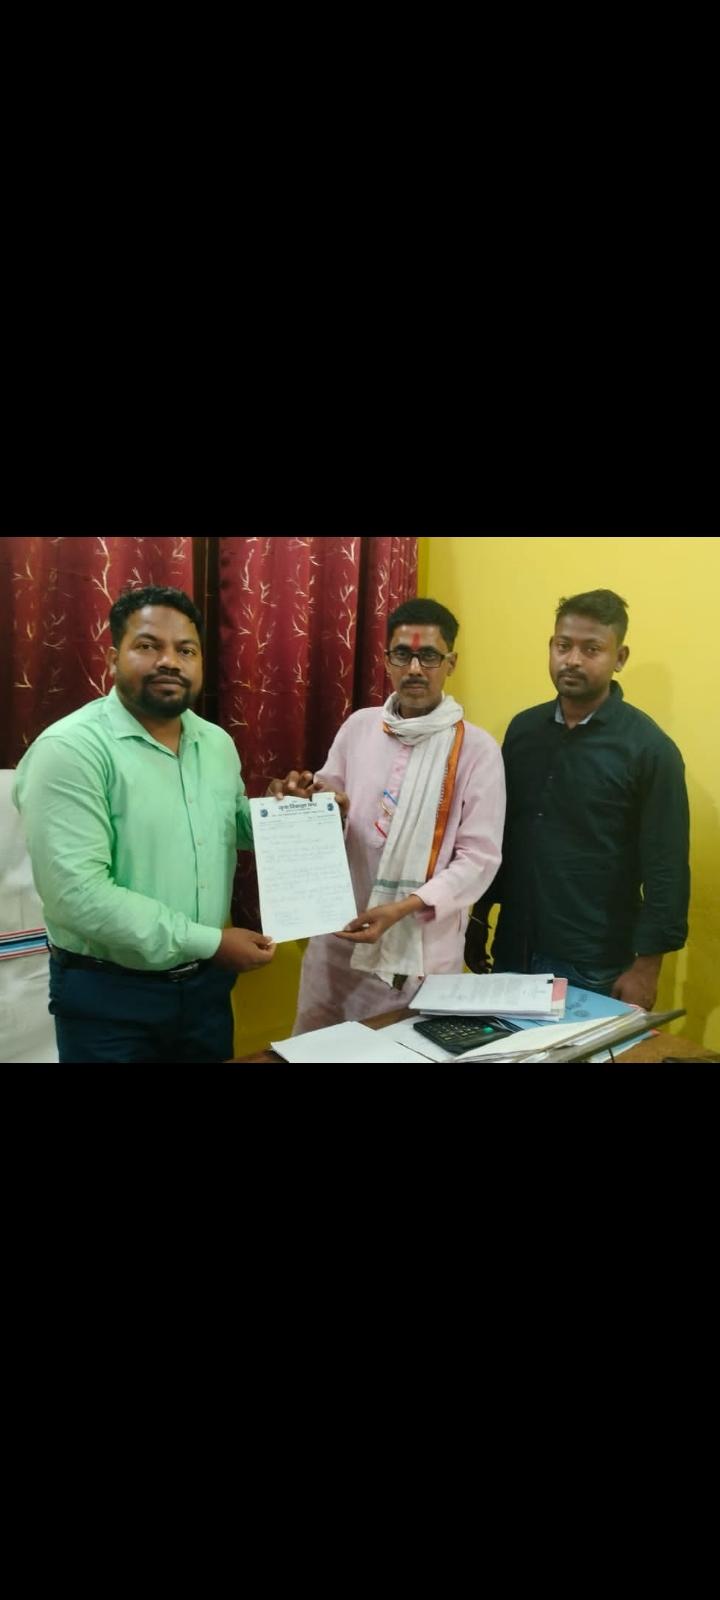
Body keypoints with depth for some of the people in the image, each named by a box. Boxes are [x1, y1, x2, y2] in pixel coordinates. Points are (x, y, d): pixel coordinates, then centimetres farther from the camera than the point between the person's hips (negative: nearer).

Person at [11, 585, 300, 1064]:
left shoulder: (217, 743, 5)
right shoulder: (71, 749, -17)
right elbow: (76, 892, -25)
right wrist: (208, 942, -23)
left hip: (207, 982, 6)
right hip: (108, 994, -6)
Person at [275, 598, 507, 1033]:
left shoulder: (477, 748, -7)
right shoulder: (358, 727, 5)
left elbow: (480, 858, -11)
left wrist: (403, 907, -22)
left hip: (425, 949, -3)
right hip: (339, 934, 4)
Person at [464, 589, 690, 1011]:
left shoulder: (648, 748, -10)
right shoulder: (523, 728, 5)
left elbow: (665, 868, -10)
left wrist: (646, 965, -12)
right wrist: (479, 916, 10)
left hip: (594, 965, -5)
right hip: (513, 949, 5)